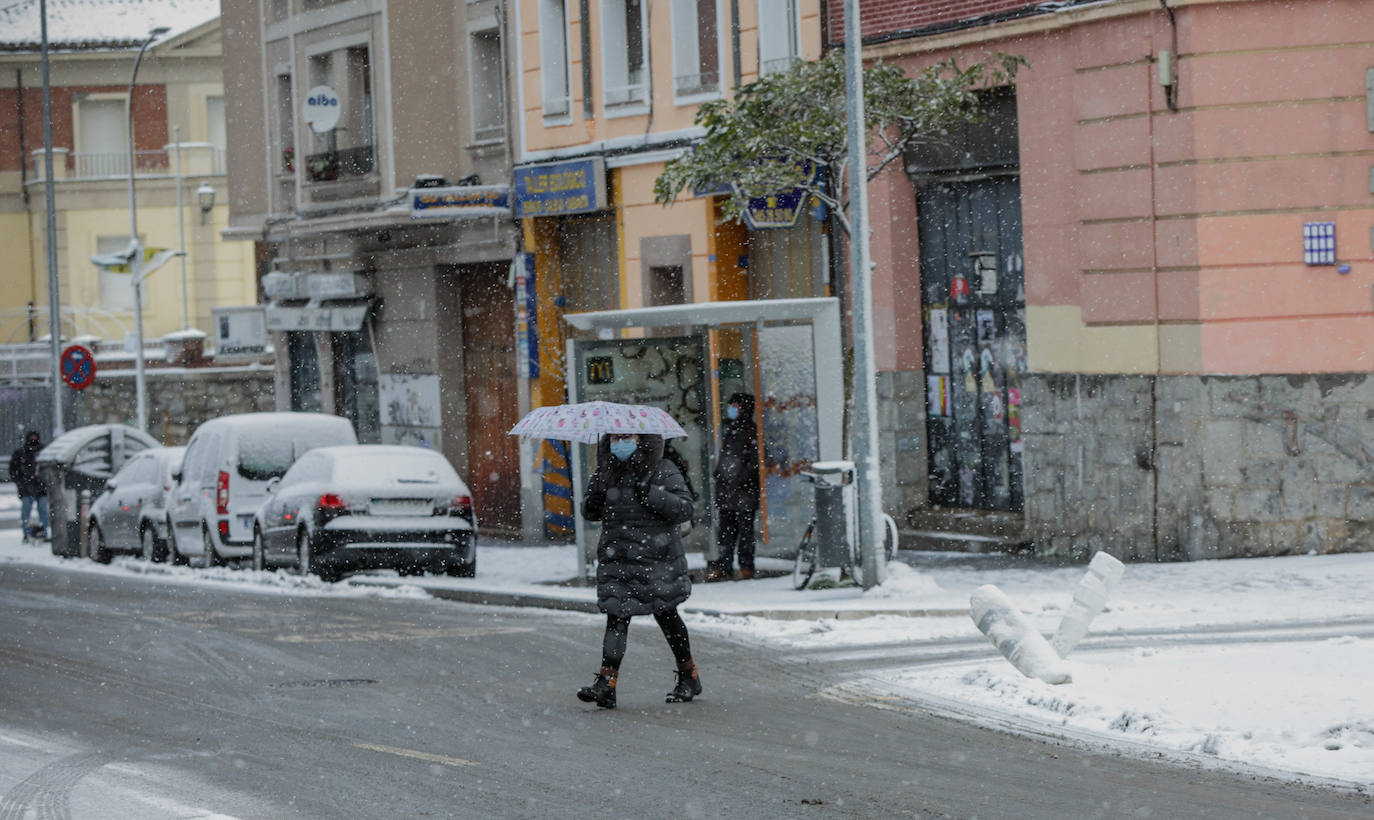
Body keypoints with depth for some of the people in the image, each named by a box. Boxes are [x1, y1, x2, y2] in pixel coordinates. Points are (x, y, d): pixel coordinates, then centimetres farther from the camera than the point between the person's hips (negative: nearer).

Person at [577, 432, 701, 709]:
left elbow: (685, 508, -12)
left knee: (666, 614, 7)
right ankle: (606, 682, -15)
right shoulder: (606, 473, 10)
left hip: (656, 558, -3)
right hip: (617, 560, 3)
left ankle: (689, 676, 25)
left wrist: (651, 494, -23)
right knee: (617, 616, -7)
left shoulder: (663, 471, -4)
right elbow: (589, 512, 17)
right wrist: (593, 499, -7)